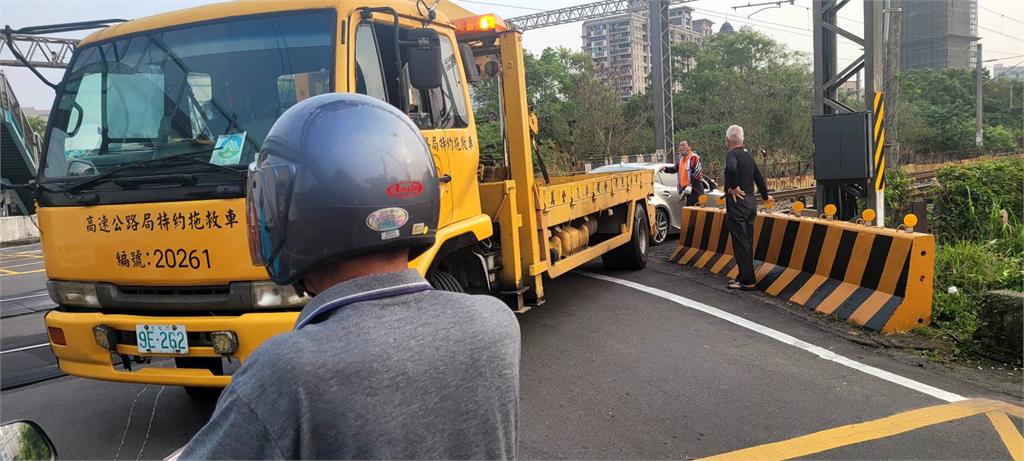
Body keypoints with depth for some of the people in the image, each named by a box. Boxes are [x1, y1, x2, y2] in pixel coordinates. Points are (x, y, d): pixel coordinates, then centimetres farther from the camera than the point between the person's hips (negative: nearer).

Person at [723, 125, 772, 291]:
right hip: (751, 202, 9)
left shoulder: (732, 154, -12)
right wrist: (765, 195, 40)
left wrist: (733, 187, -21)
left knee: (740, 243, -4)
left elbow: (731, 169, -36)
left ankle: (747, 281, -2)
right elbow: (758, 176, 25)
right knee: (747, 242, 14)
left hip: (737, 203, -9)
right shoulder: (747, 155, 14)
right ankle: (744, 276, 22)